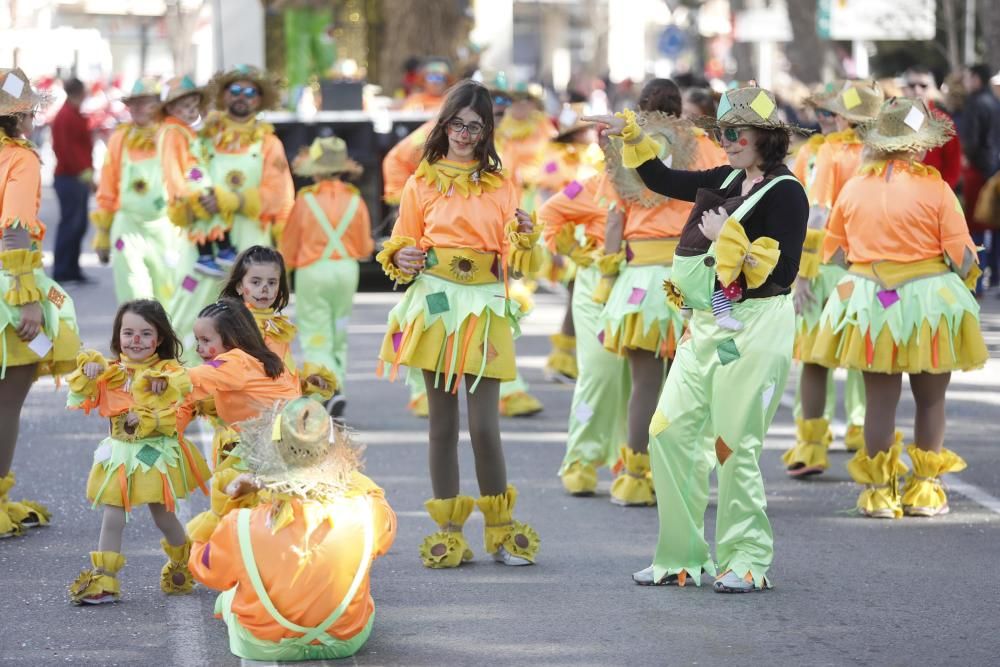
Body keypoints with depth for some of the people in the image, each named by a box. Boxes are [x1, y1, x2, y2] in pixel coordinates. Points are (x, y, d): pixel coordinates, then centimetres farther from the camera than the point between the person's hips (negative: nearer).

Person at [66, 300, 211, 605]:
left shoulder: (169, 373, -8)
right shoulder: (109, 372, 3)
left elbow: (178, 413, -15)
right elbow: (80, 399, -3)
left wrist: (148, 420, -29)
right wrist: (87, 374, -19)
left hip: (157, 453, -3)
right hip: (120, 453, 3)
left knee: (163, 514, 11)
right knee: (112, 516, 1)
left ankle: (182, 563, 35)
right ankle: (103, 579, 3)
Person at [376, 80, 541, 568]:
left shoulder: (500, 187, 10)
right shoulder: (421, 183, 9)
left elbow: (513, 263, 7)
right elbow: (400, 246, 12)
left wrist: (526, 237, -13)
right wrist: (401, 261, -10)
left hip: (484, 308, 0)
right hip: (435, 306, 0)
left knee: (484, 426, -7)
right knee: (443, 423, 3)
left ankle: (502, 529, 8)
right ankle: (448, 531, 11)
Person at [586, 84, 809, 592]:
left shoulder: (785, 193, -10)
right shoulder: (728, 182, 12)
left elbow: (781, 272, -17)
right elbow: (663, 181, 22)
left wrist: (728, 237, -19)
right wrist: (632, 137, 11)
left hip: (755, 330, -8)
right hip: (706, 325, 8)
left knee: (734, 445, -5)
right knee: (670, 430, 4)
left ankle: (746, 561, 8)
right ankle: (680, 557, 12)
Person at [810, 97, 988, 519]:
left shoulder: (854, 188, 0)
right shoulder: (933, 187, -10)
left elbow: (833, 253, 5)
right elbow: (962, 256, -11)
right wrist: (964, 276, 10)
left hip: (868, 303, 2)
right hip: (927, 299, -2)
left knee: (880, 399, 8)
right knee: (930, 398, 12)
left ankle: (879, 489, 10)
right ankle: (925, 489, 16)